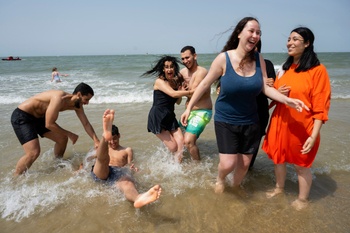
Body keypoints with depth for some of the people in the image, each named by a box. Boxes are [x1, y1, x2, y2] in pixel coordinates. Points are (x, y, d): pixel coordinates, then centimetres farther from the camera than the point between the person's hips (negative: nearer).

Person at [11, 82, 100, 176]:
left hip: (38, 117, 9)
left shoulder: (77, 105, -5)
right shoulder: (59, 98, -32)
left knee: (62, 139, 10)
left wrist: (96, 141, -6)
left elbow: (86, 124, 1)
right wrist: (69, 134, -19)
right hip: (21, 117, -9)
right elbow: (49, 124, -29)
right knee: (34, 152, -21)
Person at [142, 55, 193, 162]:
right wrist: (191, 92, -18)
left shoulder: (175, 82, 10)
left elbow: (178, 101, 11)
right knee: (173, 147, -6)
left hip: (170, 117, 6)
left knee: (181, 142, -10)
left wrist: (180, 87, -3)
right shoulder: (160, 81, -10)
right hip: (157, 117, -6)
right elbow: (173, 94, -24)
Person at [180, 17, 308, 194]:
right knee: (228, 164, -9)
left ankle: (236, 187, 46)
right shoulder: (224, 58, -16)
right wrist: (189, 108, -6)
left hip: (250, 121, 4)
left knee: (245, 163, 15)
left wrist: (287, 100, -22)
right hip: (225, 121, -4)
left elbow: (266, 88, -5)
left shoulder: (258, 59, -5)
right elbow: (205, 84, -9)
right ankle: (220, 179, 29)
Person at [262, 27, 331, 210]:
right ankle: (279, 189, 41)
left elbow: (320, 107, -14)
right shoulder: (284, 68, 7)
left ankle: (302, 200, 31)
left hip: (302, 127, -6)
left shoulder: (317, 70, -11)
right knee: (278, 158, 17)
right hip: (280, 123, 6)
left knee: (301, 165, 10)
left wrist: (314, 135, -18)